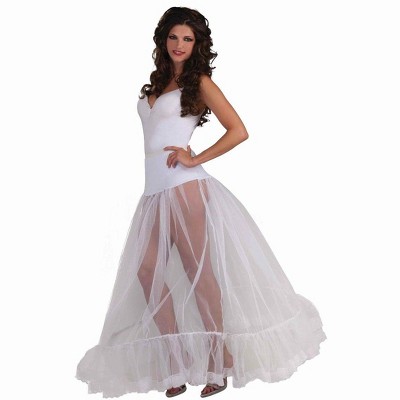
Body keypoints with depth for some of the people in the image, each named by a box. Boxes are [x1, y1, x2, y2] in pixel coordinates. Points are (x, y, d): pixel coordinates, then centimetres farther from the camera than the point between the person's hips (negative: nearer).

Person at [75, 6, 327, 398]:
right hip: (154, 191, 7)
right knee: (146, 270, -1)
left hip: (184, 187, -7)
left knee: (197, 271, -3)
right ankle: (176, 360, 8)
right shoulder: (157, 81, 20)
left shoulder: (200, 82, 2)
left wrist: (196, 159, -9)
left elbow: (238, 131, -6)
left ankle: (220, 359, 9)